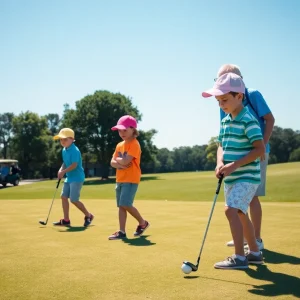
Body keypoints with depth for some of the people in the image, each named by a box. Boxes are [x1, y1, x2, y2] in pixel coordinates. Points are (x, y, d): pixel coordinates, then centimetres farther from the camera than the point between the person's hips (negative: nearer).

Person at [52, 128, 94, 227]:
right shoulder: (64, 150, 10)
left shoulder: (75, 150, -18)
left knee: (73, 199, -9)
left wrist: (64, 171, -22)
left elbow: (74, 165, -24)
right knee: (64, 196, 6)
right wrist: (61, 170, -1)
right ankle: (66, 220, 14)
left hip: (77, 177, -9)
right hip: (69, 177, 9)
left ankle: (88, 216, 9)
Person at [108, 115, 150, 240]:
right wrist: (120, 164, -13)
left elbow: (126, 161, -22)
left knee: (125, 204, -15)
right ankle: (122, 232, 10)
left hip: (131, 179, -8)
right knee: (121, 206, 6)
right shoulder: (119, 145, 13)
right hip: (120, 180, 8)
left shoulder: (134, 144, -12)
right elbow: (112, 162, 8)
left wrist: (117, 159, -2)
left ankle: (143, 223, 7)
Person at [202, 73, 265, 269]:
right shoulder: (225, 121, 9)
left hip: (247, 176, -9)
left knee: (231, 210, -19)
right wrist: (220, 164, -9)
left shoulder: (248, 120, -16)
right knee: (241, 214, 16)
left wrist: (235, 165, -24)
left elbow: (260, 149, -21)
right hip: (231, 177, 9)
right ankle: (255, 253, 30)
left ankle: (239, 257, -11)